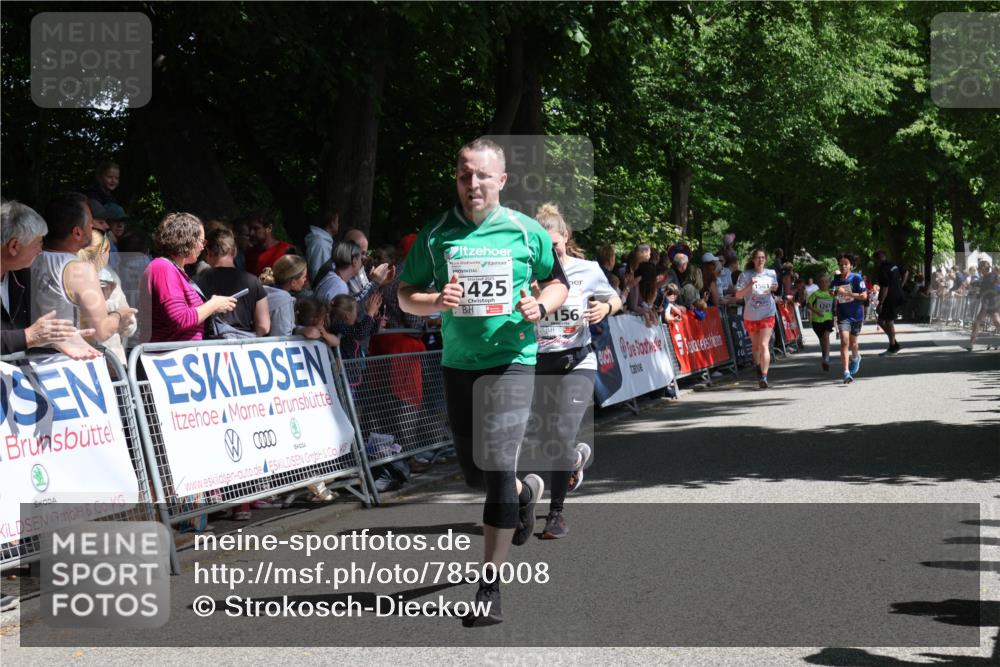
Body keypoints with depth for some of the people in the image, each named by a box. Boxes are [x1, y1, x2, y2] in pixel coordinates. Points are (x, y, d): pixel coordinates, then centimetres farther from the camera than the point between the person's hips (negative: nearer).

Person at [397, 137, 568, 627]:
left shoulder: (526, 232, 0)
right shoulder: (435, 235, 3)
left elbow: (557, 282, 13)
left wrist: (540, 306, -8)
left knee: (498, 466, -15)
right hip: (458, 363, 4)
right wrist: (435, 301, -14)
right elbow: (405, 295, 8)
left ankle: (489, 589, -9)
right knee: (475, 473, 14)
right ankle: (527, 491, 50)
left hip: (512, 359, -3)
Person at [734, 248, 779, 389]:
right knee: (756, 346, 14)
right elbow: (738, 295, -7)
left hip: (767, 314, -1)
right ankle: (759, 370, 37)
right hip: (750, 315, 1)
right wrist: (749, 285, -21)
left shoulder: (771, 274, 4)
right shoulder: (745, 275, -4)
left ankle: (764, 377, -21)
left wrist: (773, 289, -4)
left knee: (764, 345, -14)